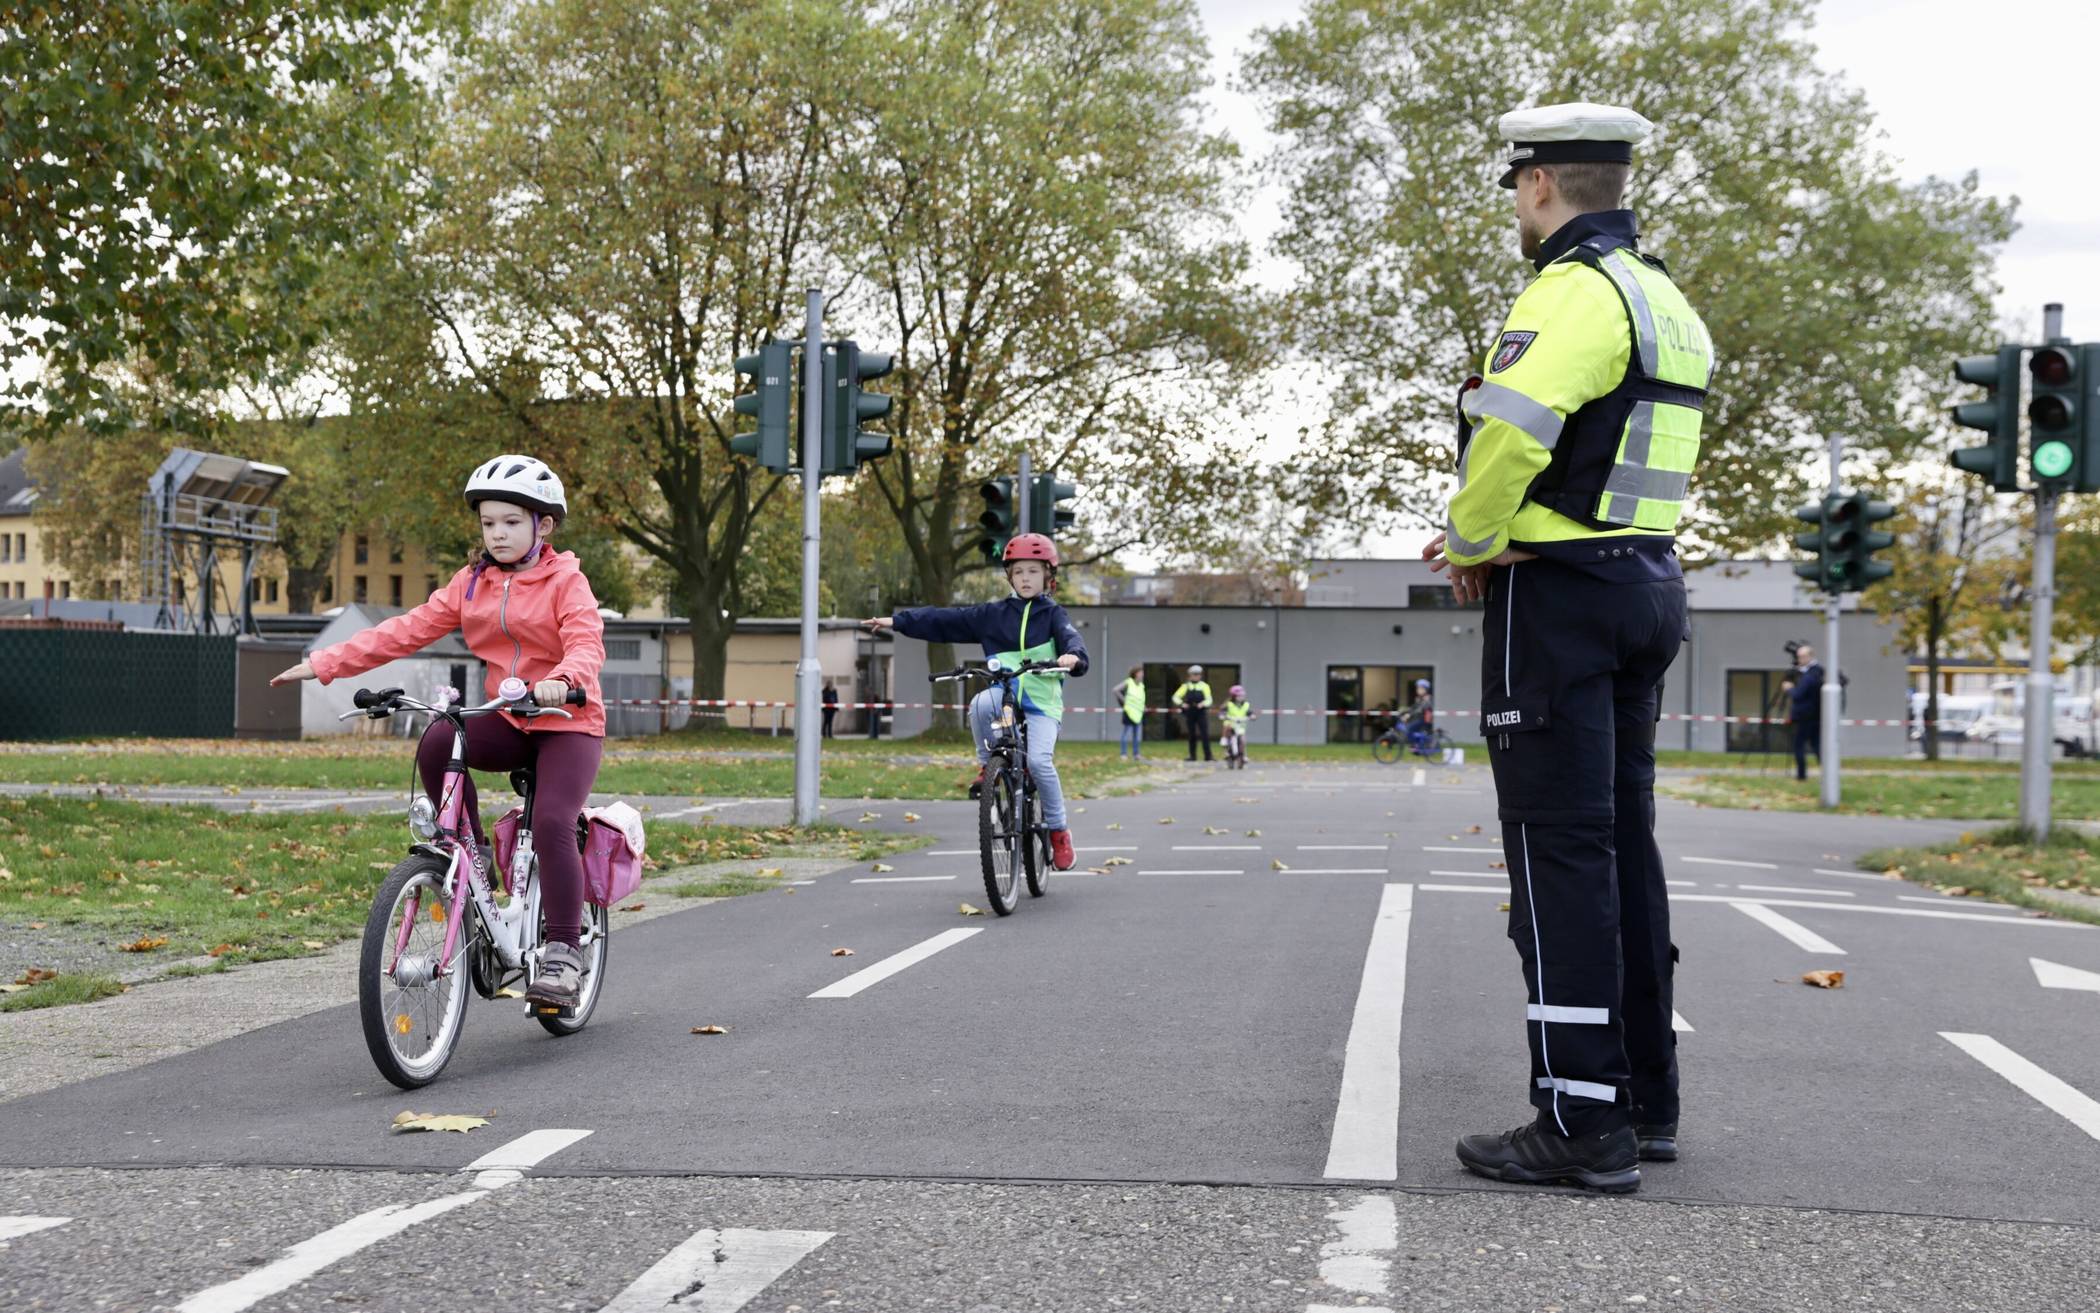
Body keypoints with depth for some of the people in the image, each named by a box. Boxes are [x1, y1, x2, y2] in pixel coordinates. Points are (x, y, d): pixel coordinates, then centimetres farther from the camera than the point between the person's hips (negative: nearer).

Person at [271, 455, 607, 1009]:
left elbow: (586, 642, -25)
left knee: (552, 823, -24)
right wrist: (325, 663, -6)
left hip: (568, 721, -5)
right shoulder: (472, 584, 7)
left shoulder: (565, 582, -9)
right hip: (507, 722, 5)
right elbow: (407, 631, 2)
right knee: (437, 742, -26)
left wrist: (562, 679, -49)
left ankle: (563, 950, -14)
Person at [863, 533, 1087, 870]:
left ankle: (1058, 830, -6)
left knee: (1039, 760, -23)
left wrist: (1073, 655, -40)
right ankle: (986, 766, -8)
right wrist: (897, 621, 5)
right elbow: (945, 620, 9)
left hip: (1041, 702, -2)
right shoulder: (993, 614, 10)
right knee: (980, 704, -33)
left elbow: (1070, 636, -16)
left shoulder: (1053, 614, 4)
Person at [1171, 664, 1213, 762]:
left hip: (1201, 713, -1)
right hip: (1189, 713, 1)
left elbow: (1209, 699, -3)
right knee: (1192, 735, 6)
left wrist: (1203, 704, -24)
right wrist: (1182, 704, -14)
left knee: (1205, 734, -9)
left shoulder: (1204, 686, 6)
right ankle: (1192, 755, 14)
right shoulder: (1186, 686, 9)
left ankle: (1208, 755, -8)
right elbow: (1176, 697, 5)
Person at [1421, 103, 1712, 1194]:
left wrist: (1470, 544, -10)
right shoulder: (1667, 303, 17)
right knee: (1622, 841, 13)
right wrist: (1490, 535, 11)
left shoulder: (1575, 289, -14)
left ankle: (1583, 1119, -8)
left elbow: (1509, 433, -27)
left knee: (1560, 851, -8)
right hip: (1646, 585, 10)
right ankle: (1646, 1097, 20)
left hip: (1559, 591, -10)